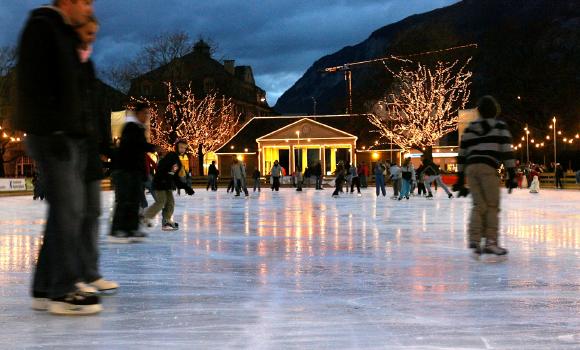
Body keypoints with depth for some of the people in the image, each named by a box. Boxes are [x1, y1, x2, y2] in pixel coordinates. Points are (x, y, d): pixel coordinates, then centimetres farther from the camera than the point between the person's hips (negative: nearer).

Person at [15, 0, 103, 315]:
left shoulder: (66, 34, 21)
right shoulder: (41, 27, -7)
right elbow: (34, 84, -17)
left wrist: (82, 130, 17)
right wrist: (51, 129, -22)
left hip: (71, 136, 10)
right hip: (52, 136, -10)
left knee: (67, 210, 9)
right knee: (68, 209, -10)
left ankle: (45, 289, 16)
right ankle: (63, 292, -4)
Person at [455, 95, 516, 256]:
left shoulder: (470, 128, 18)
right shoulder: (500, 127, 8)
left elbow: (462, 154, 17)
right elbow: (506, 151, -1)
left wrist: (460, 177, 21)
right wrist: (512, 175, -1)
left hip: (470, 168, 4)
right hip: (488, 167, -4)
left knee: (479, 205, 8)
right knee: (492, 206, 3)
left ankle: (474, 239, -5)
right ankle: (491, 242, -1)